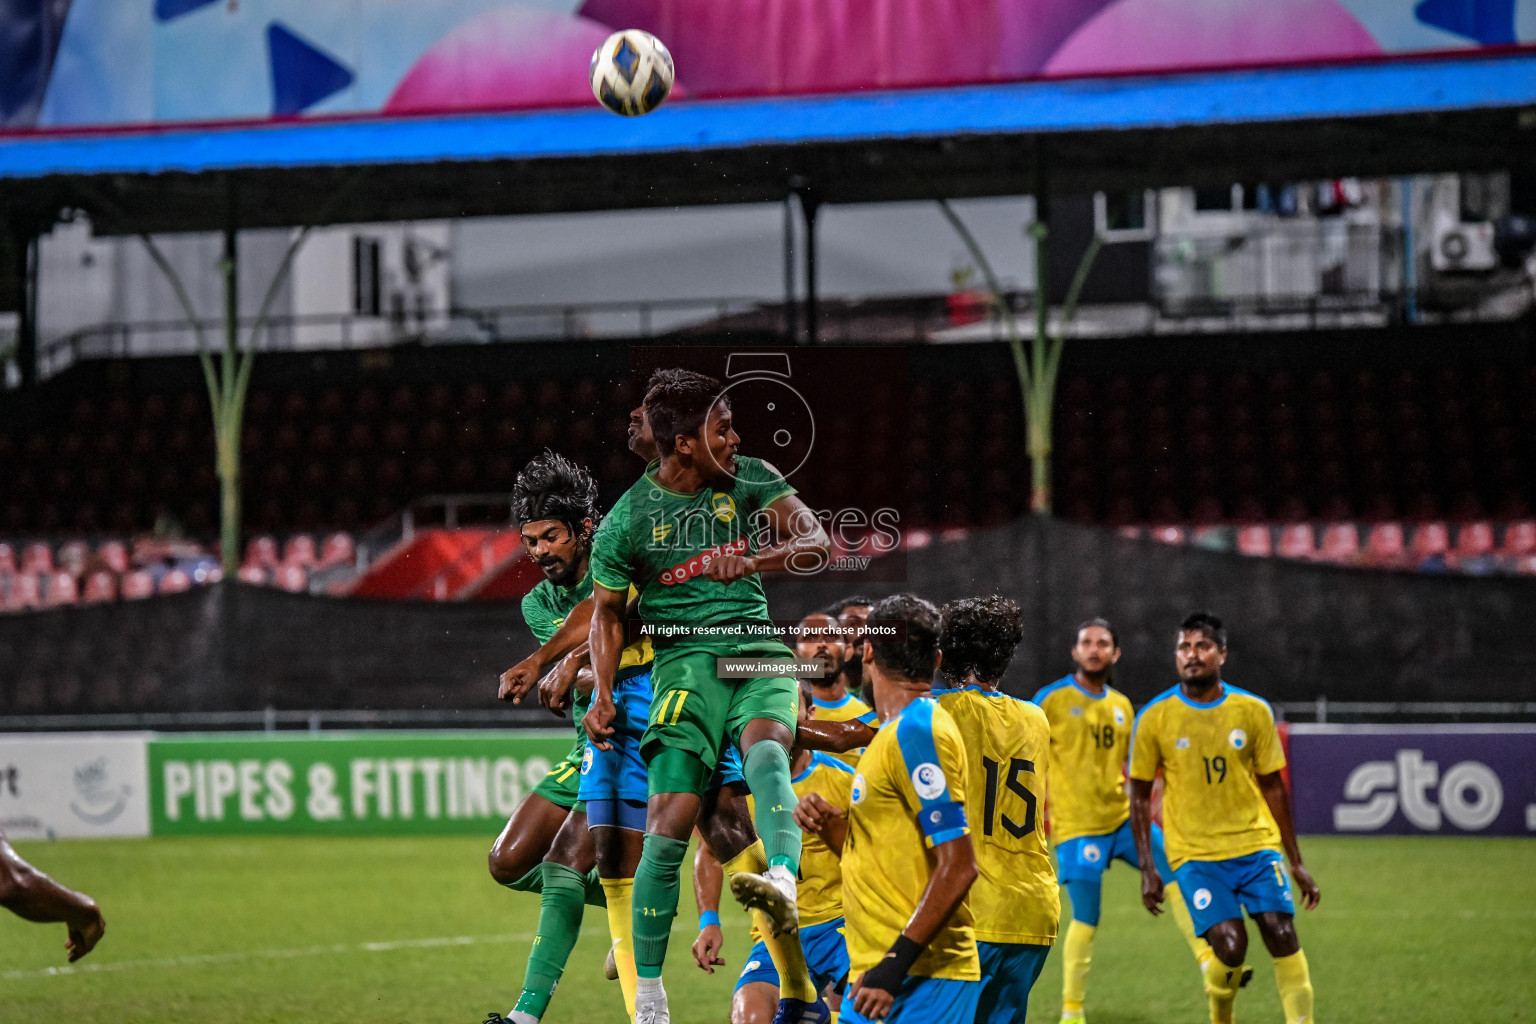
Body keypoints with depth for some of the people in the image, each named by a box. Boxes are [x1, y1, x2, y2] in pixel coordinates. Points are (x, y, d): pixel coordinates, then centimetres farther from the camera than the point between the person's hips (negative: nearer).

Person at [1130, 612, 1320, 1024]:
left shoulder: (1253, 711, 3)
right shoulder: (1155, 718, -2)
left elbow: (1272, 788, 11)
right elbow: (1139, 796, 5)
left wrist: (1296, 863, 11)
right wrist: (1148, 868, -2)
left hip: (1256, 846, 2)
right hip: (1195, 854, -2)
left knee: (1283, 936, -11)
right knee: (1230, 945, -15)